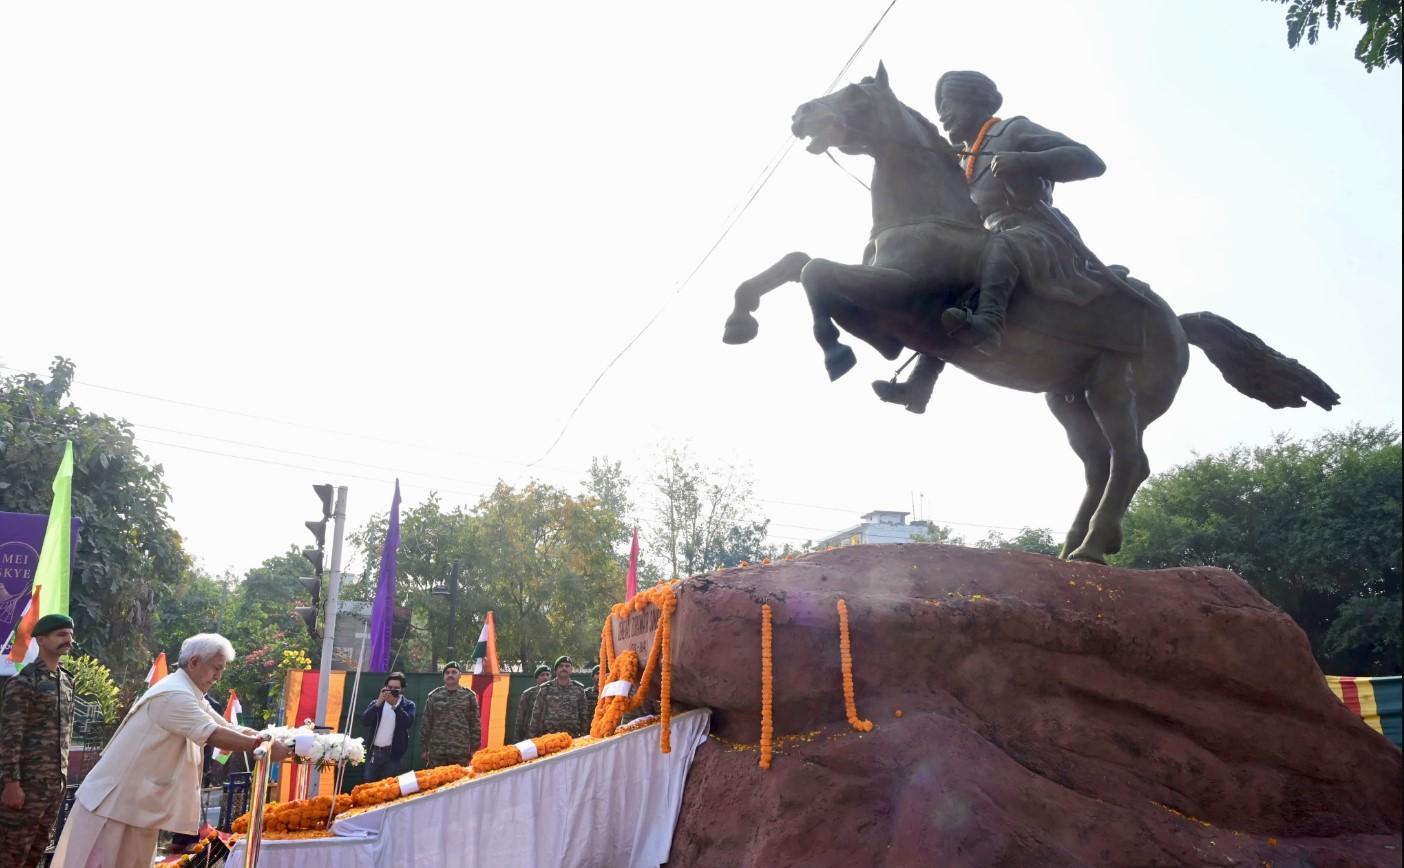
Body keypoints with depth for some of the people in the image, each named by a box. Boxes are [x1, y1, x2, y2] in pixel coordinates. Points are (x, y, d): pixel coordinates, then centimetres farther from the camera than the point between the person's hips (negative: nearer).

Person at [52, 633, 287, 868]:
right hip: (116, 800, -10)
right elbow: (213, 735, -29)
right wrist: (262, 745, -26)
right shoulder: (174, 695, -20)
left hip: (138, 802, 10)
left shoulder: (187, 695, 13)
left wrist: (269, 739, -4)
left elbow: (229, 728, 9)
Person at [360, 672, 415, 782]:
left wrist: (394, 705, -21)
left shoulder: (408, 705, 4)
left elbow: (408, 723, -14)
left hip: (392, 753, -3)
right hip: (373, 752, 3)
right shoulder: (376, 702, 11)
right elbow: (364, 721, -4)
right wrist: (378, 703, -15)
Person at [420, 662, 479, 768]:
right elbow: (426, 724, 8)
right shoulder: (433, 696, 7)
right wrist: (424, 749, 6)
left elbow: (475, 724, 4)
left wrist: (475, 749, 0)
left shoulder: (469, 696, 4)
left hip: (461, 752, -1)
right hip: (436, 751, 1)